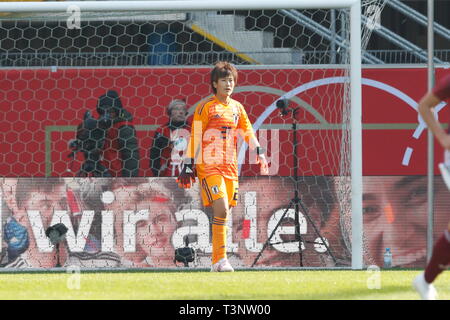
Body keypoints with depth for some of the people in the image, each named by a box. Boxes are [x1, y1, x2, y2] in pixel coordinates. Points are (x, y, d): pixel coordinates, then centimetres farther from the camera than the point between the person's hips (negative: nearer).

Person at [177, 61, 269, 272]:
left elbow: (248, 132, 15)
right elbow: (195, 138, -4)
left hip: (230, 167, 6)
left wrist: (259, 153, -1)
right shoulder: (205, 108, -2)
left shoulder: (237, 108, 14)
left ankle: (217, 262, 11)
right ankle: (220, 259, -17)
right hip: (209, 166, -6)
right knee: (221, 209, -19)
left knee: (225, 213, 4)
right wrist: (188, 166, -8)